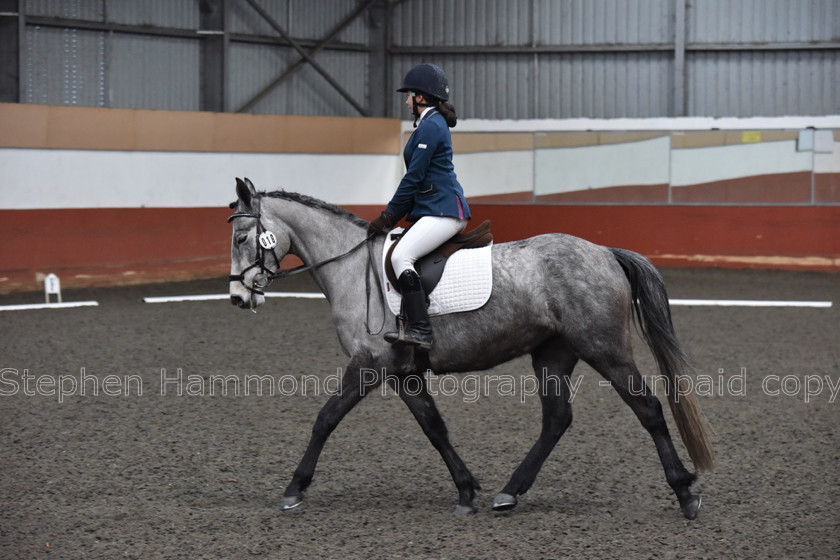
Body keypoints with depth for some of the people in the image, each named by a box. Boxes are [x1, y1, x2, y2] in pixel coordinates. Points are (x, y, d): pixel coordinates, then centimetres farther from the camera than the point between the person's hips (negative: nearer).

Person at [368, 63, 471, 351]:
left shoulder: (430, 127, -12)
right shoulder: (435, 123, 20)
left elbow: (413, 178, -13)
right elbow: (418, 177, 23)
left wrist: (389, 216, -5)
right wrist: (391, 216, 19)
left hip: (442, 211, -11)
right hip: (437, 210, 11)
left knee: (400, 255, -24)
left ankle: (420, 329, -32)